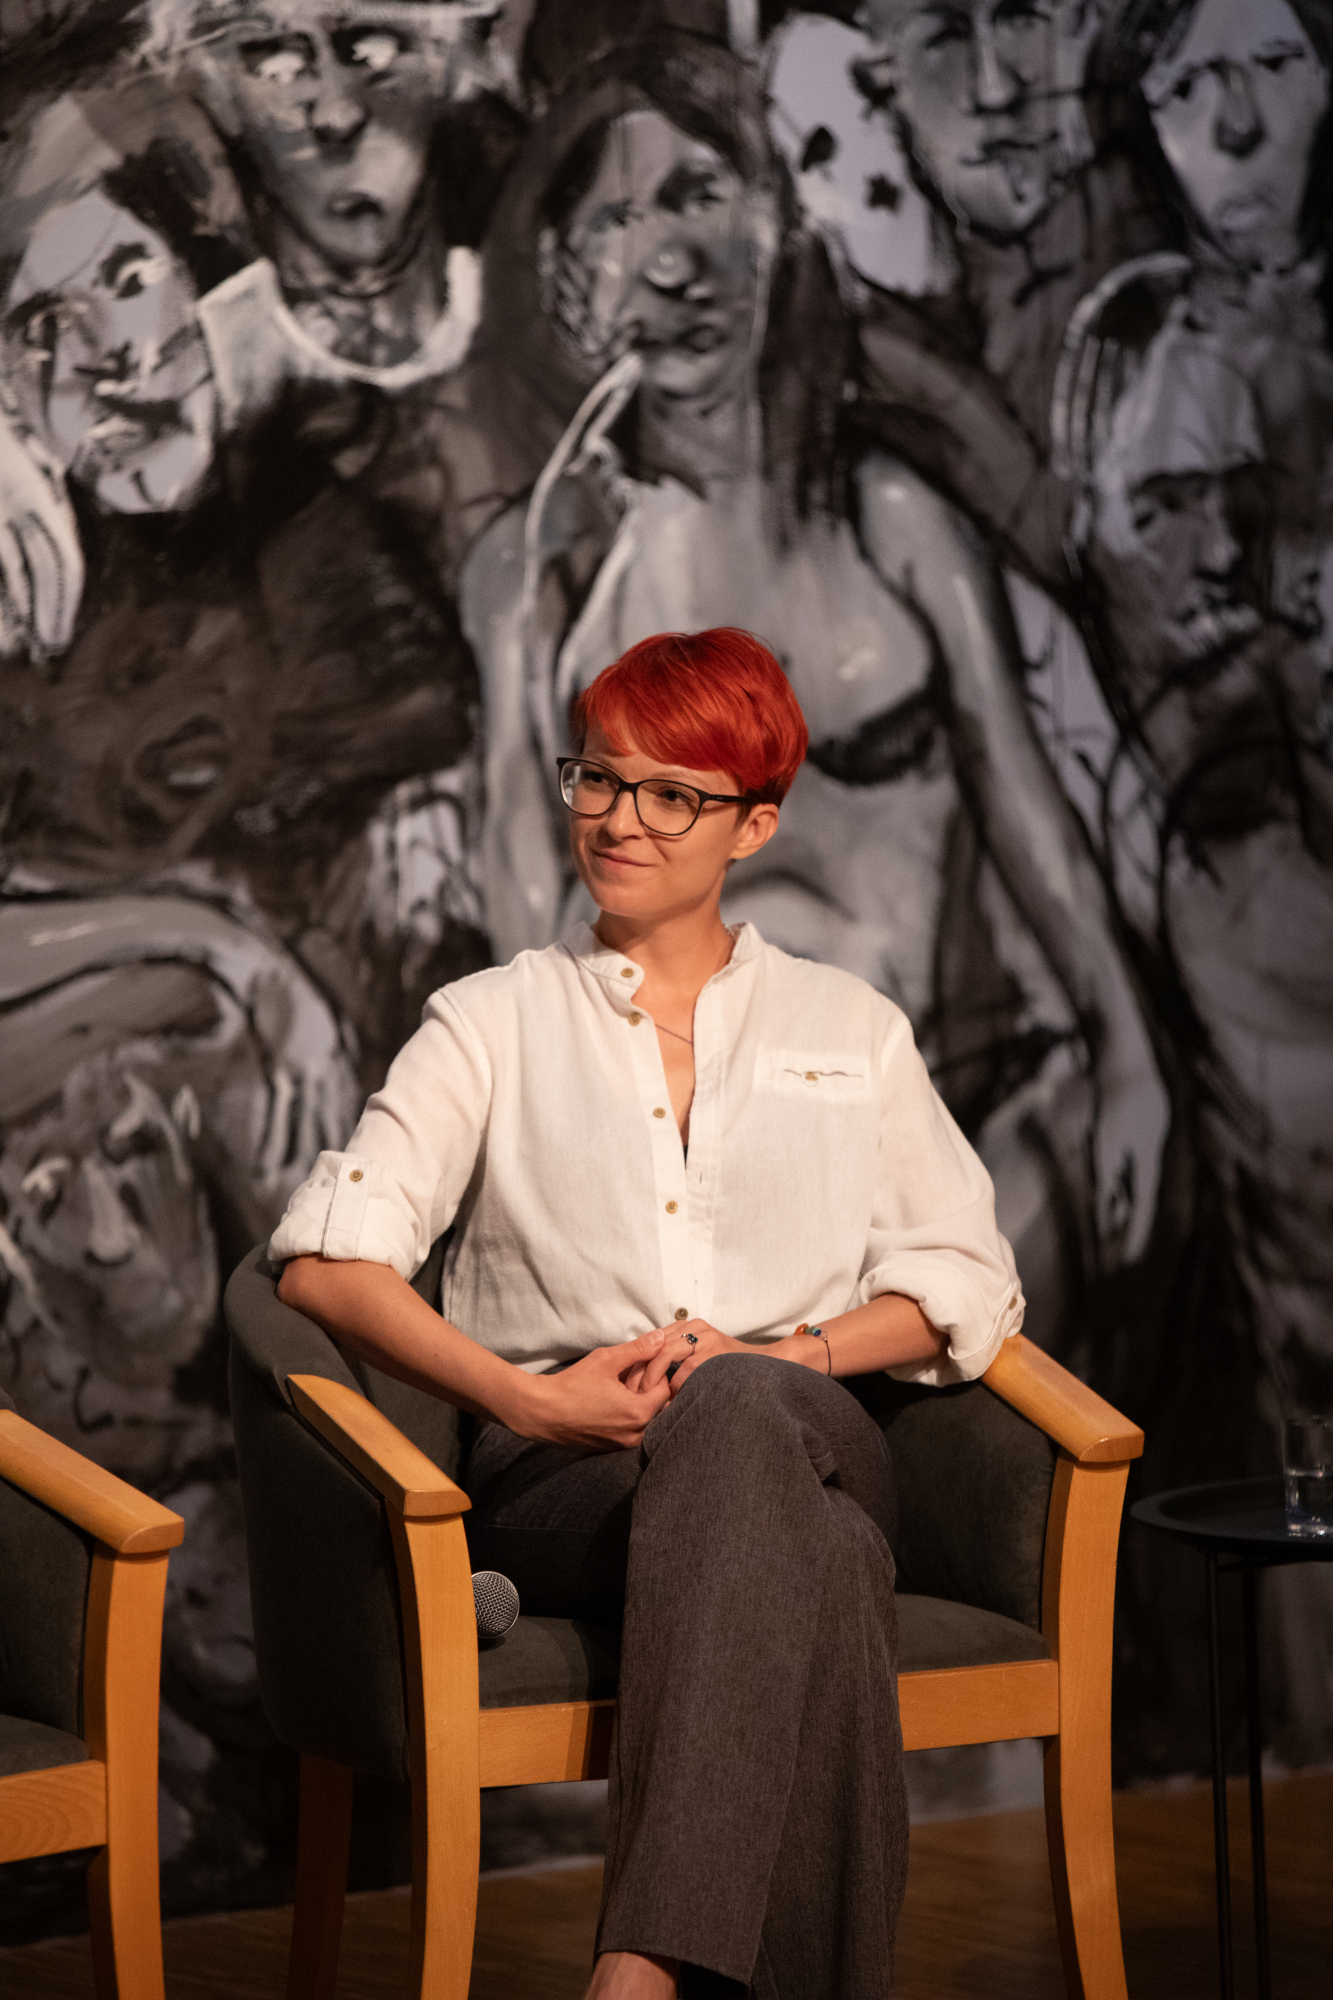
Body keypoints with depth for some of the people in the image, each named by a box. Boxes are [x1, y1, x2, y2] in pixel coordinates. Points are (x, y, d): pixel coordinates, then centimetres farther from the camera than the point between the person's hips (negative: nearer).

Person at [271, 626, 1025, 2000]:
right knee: (812, 1566, -37)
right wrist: (532, 1396, -11)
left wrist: (781, 1357, -5)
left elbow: (964, 1279, 15)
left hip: (801, 1443, 1)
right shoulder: (496, 1024, 17)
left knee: (736, 1411, -39)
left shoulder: (850, 1031, 22)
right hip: (563, 1476, -1)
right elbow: (325, 1261, 4)